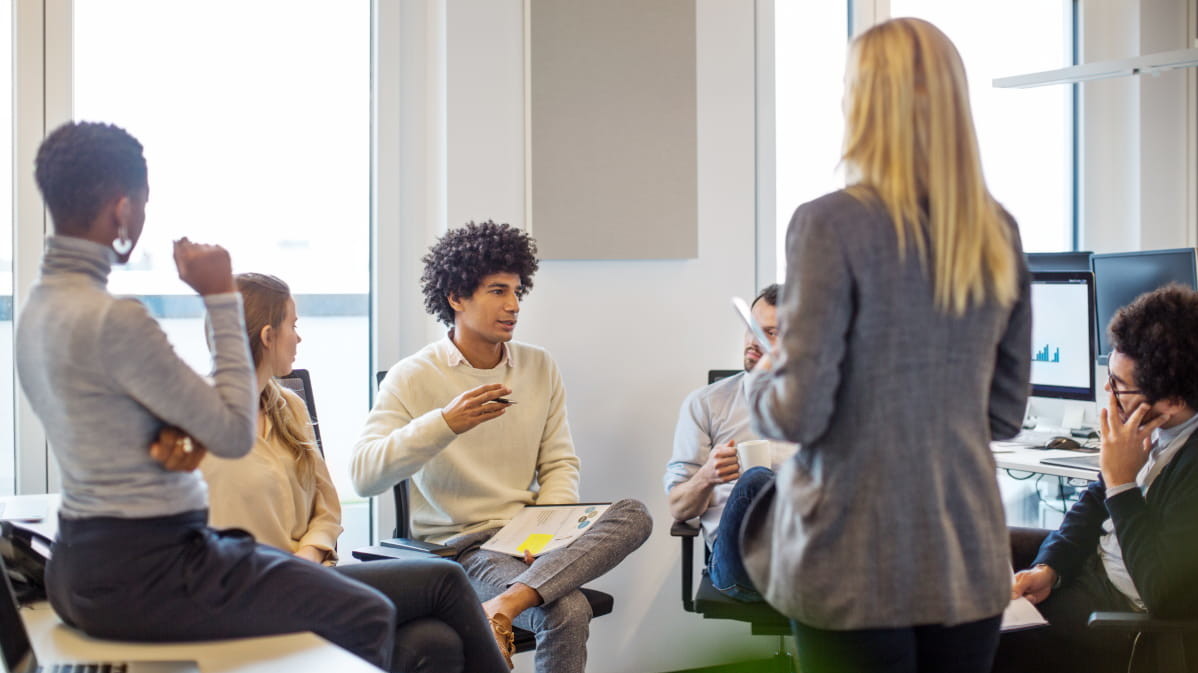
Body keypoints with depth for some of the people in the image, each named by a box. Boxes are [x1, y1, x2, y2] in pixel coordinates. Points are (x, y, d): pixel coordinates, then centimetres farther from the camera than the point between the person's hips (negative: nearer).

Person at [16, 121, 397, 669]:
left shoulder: (37, 308, 8)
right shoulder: (112, 320, -22)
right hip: (141, 572, -10)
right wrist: (222, 298, -12)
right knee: (369, 618, -3)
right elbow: (236, 433, -17)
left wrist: (182, 434, -5)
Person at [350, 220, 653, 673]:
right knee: (568, 611, -31)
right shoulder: (412, 378, -4)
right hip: (459, 547, -6)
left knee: (634, 514, -25)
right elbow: (364, 476, -16)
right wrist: (445, 424, -29)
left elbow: (560, 464, 11)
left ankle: (505, 604, -35)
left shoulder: (539, 368, 11)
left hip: (527, 540, 6)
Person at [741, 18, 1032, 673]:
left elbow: (801, 413, -14)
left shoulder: (832, 225, -13)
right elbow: (1005, 412, 10)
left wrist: (760, 384, 6)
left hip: (858, 569, -5)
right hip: (971, 561, 5)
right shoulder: (998, 232, 3)